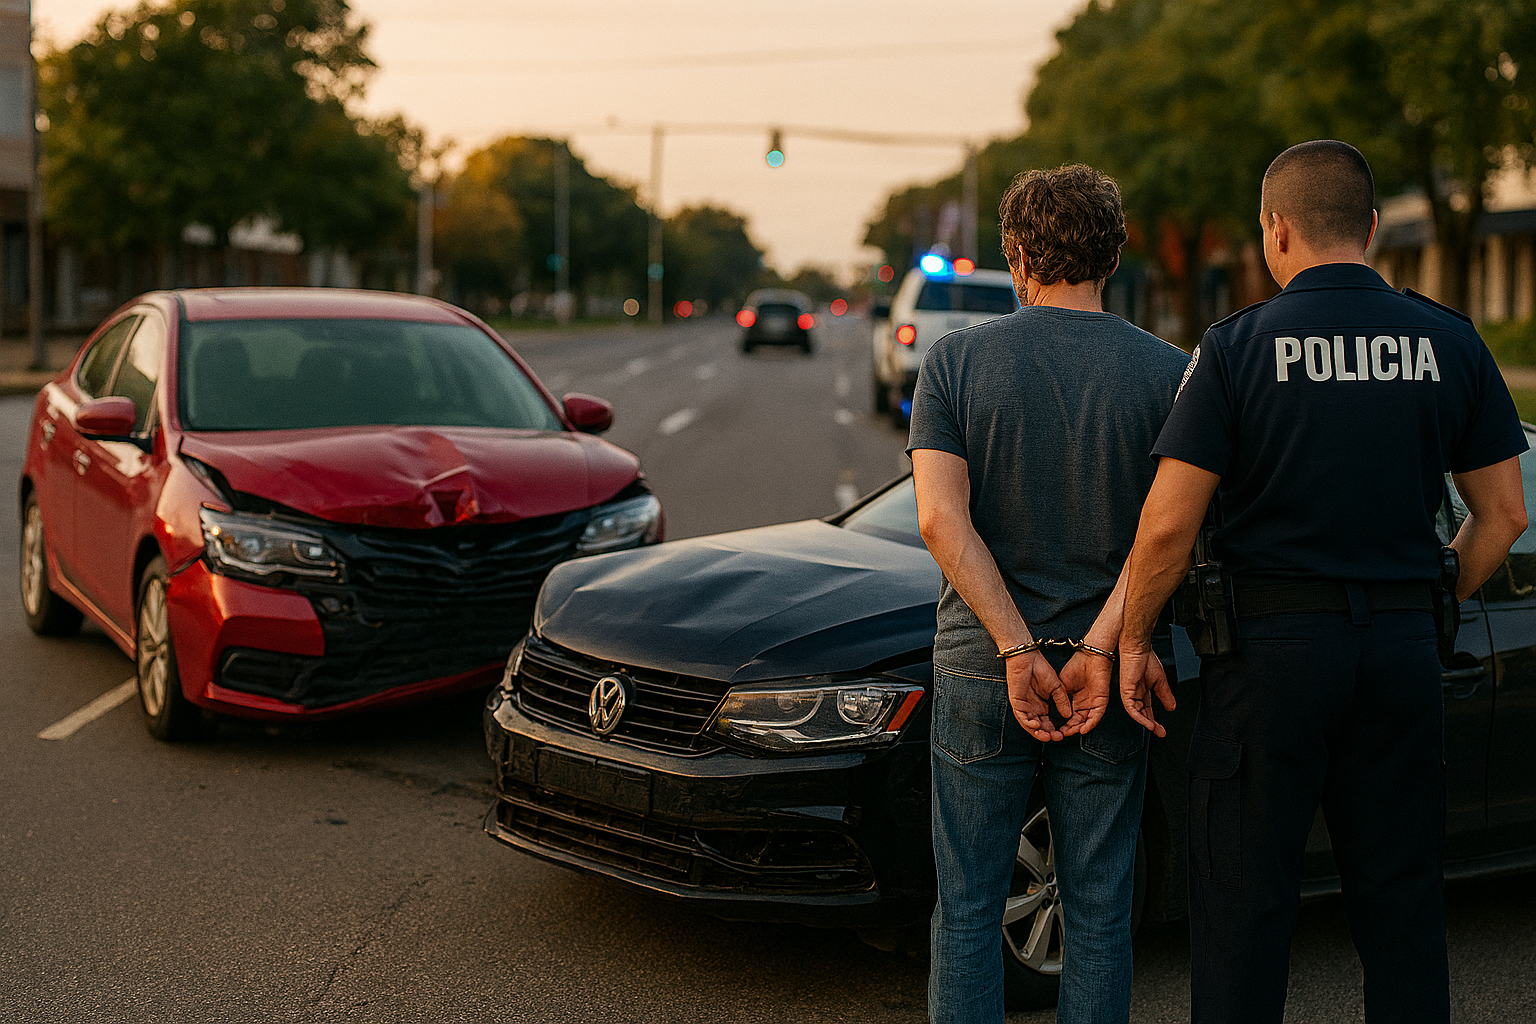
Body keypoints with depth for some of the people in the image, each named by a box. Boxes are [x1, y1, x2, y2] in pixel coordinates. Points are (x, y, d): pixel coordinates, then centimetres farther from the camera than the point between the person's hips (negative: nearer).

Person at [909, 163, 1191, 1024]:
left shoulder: (954, 360, -3)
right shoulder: (1167, 373, -2)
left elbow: (942, 518, -14)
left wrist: (1019, 650, -14)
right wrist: (1100, 648, -16)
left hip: (981, 666, 0)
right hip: (1107, 675, 0)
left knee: (968, 908, 10)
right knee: (1100, 912, 10)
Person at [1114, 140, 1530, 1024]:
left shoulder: (1239, 346, -8)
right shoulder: (1451, 341, 3)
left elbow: (1169, 524, -13)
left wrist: (1134, 638, 0)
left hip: (1273, 644, -3)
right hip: (1405, 648, 4)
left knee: (1244, 900, 6)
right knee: (1402, 899, 13)